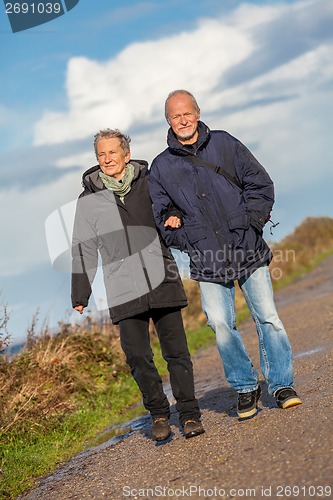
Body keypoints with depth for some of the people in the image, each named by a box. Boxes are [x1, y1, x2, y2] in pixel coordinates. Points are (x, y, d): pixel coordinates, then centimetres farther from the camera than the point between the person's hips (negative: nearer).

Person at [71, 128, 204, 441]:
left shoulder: (150, 184, 6)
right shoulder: (89, 199, 6)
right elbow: (83, 249, 10)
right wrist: (80, 294, 9)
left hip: (162, 282, 0)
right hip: (123, 292, 0)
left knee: (176, 350, -1)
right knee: (138, 356, 1)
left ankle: (189, 414, 9)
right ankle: (158, 414, 18)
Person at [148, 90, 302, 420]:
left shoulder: (224, 144, 7)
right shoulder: (161, 167, 8)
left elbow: (260, 183, 7)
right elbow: (162, 217, 10)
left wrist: (250, 224, -4)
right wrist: (189, 242, -3)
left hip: (248, 249, 0)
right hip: (207, 260, 0)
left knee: (267, 317, -2)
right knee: (220, 324, -11)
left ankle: (282, 385, 11)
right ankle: (245, 388, 7)